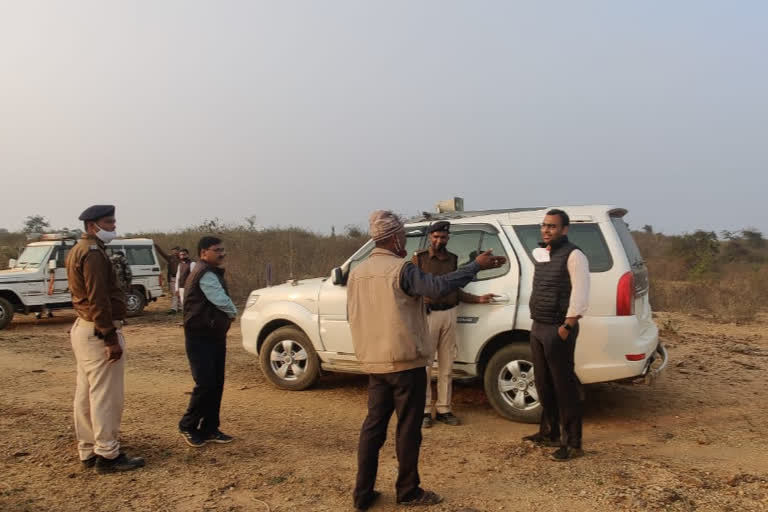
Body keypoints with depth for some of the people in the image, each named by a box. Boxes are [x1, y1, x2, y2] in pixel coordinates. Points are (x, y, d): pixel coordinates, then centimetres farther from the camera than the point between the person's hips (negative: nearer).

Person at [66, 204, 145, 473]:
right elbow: (98, 300, -23)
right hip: (98, 331, -11)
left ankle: (89, 451, 22)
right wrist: (110, 338, -22)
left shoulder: (78, 250, 17)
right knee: (105, 395, -5)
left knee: (86, 393, 14)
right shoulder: (93, 253, -16)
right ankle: (107, 455, 1)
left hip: (83, 328, 11)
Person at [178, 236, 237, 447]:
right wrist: (233, 312, -4)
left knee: (216, 384, 9)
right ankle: (187, 426, 9)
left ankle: (209, 429, 17)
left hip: (215, 336, 10)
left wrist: (229, 313, -1)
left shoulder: (213, 273, 17)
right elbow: (222, 301, -23)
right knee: (205, 384, -9)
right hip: (200, 338, -10)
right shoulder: (205, 274, -18)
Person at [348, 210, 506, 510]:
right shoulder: (400, 269, -15)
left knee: (373, 425, 12)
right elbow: (438, 287, -27)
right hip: (405, 362, -7)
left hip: (373, 362, 7)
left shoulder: (357, 273, 8)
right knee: (408, 428, 5)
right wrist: (477, 266, -21)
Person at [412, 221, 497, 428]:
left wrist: (478, 299, 9)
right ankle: (425, 410, 6)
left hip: (449, 314, 5)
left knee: (446, 365, 8)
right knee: (425, 364, -3)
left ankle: (443, 409, 17)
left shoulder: (452, 259, 15)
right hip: (428, 314, -5)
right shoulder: (419, 258, 0)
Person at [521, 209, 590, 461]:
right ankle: (549, 433, 29)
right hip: (538, 327, 8)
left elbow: (580, 294, -16)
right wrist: (536, 322, 15)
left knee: (564, 386, -2)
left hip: (558, 329, -8)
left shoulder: (573, 255, -11)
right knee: (544, 384, 16)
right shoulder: (540, 254, 13)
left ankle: (573, 444, 7)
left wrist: (567, 327, -17)